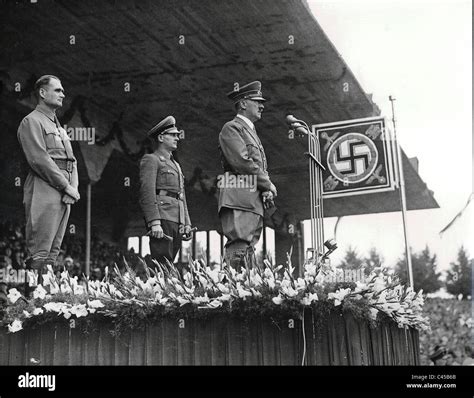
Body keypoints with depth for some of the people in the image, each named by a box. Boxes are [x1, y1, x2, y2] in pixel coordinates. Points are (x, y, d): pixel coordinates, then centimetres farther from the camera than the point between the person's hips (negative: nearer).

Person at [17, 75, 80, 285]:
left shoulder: (57, 126, 24)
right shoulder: (31, 122, -3)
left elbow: (71, 161, 19)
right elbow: (39, 160, -14)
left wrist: (74, 187, 1)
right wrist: (67, 186, -13)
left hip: (64, 195, 8)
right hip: (44, 194, -8)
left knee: (53, 252, 9)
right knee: (39, 252, -9)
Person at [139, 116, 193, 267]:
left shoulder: (175, 164, 27)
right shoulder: (151, 160, 1)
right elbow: (147, 193, -11)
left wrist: (187, 224, 15)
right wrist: (154, 223, -20)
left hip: (177, 221, 8)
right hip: (162, 218, -8)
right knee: (162, 267, -12)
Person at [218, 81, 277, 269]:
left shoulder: (252, 131, 27)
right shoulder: (231, 128, -2)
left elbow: (261, 167, 24)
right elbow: (243, 162, -14)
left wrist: (267, 190, 3)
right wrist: (269, 186, -5)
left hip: (255, 203, 9)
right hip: (238, 201, -9)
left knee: (249, 252, 6)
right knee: (238, 250, -16)